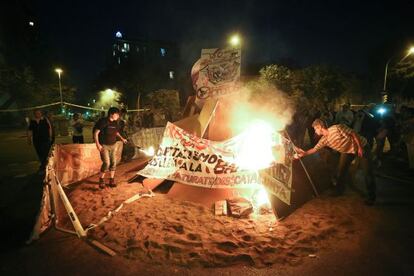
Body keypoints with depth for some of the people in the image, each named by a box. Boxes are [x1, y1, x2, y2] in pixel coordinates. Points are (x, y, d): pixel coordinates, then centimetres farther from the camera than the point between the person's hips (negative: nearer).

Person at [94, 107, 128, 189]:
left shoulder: (115, 123, 4)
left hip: (113, 145, 6)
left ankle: (111, 180, 17)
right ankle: (101, 180, 8)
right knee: (106, 163, -13)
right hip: (104, 146, -6)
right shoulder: (103, 121, -15)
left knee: (113, 163, 4)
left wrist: (122, 138, 14)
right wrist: (97, 144, -21)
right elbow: (96, 133, -14)